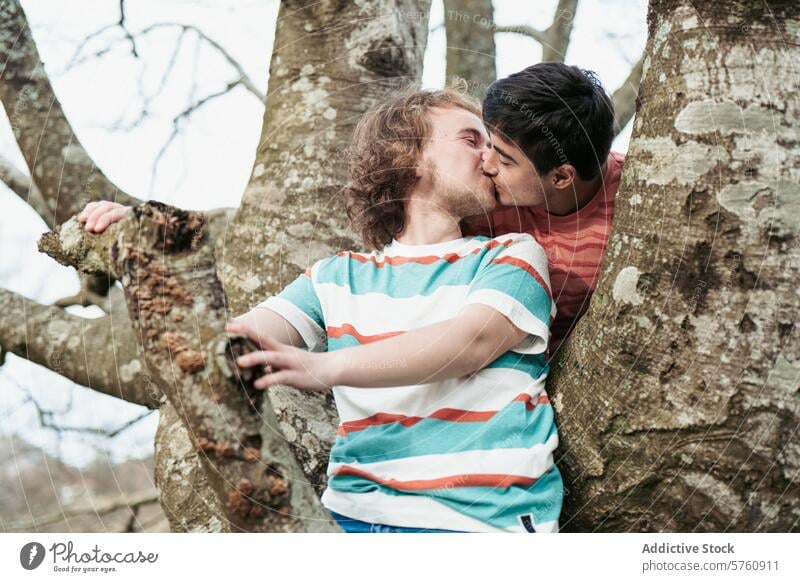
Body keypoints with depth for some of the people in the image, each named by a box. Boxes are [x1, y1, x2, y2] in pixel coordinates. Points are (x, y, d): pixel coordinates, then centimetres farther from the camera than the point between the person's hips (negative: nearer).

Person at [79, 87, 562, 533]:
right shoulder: (338, 277, 16)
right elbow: (240, 333, 3)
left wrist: (324, 368, -28)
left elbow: (471, 341, -11)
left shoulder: (514, 257, 9)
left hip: (478, 522, -3)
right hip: (354, 513, 3)